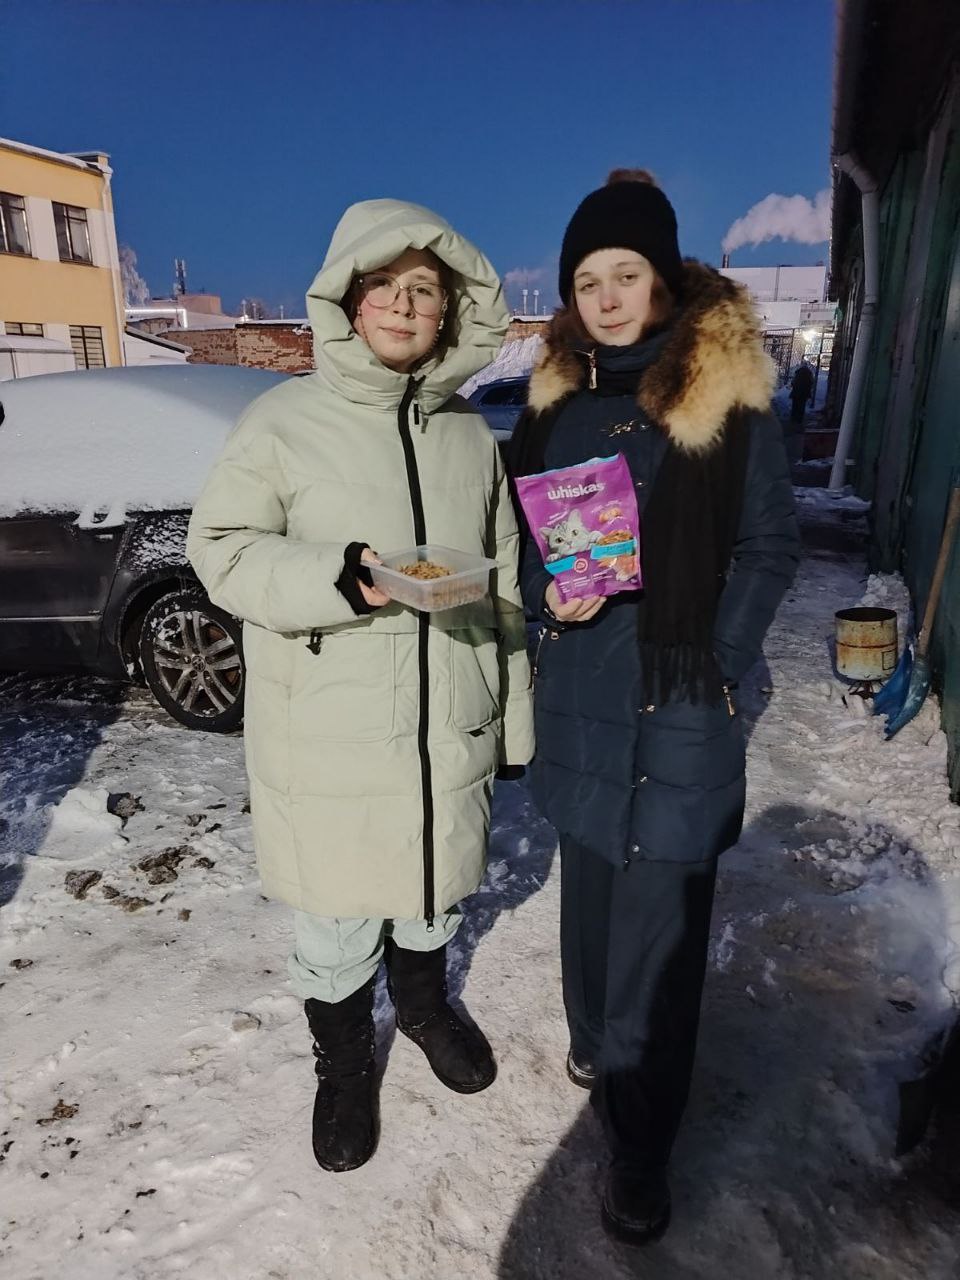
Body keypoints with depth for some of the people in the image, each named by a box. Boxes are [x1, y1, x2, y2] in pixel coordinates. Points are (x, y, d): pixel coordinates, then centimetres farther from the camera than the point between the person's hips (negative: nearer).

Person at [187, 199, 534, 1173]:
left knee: (434, 887, 22)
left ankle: (424, 1002, 52)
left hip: (448, 726, 4)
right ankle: (342, 1064, 41)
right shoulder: (285, 420, -7)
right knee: (337, 920, 12)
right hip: (327, 737, -3)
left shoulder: (470, 434, 6)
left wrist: (516, 716, 11)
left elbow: (503, 586, 10)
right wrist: (335, 578, -25)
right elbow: (221, 547, -7)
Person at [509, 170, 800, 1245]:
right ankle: (594, 1041, 41)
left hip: (678, 699, -4)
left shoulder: (729, 392, -4)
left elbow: (768, 546, -2)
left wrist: (716, 663, -11)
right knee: (588, 879, 17)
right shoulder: (556, 398, 9)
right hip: (579, 692, 5)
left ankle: (639, 1142, 18)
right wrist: (547, 595, -7)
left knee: (660, 917, 0)